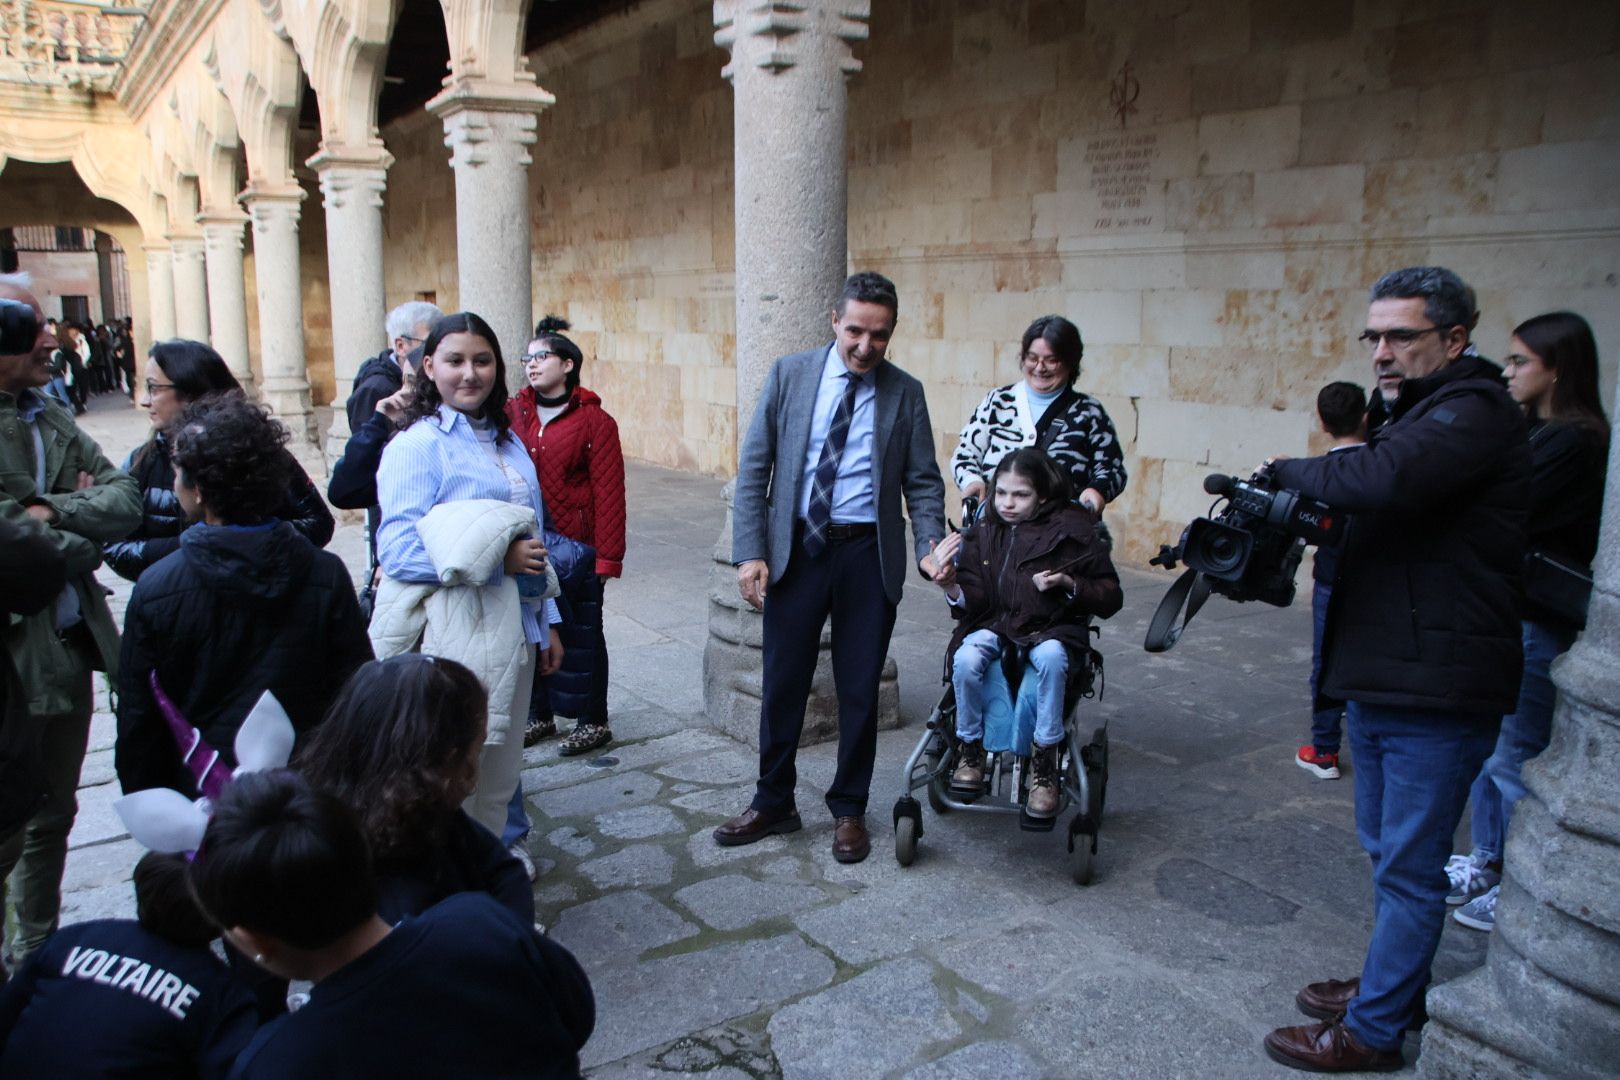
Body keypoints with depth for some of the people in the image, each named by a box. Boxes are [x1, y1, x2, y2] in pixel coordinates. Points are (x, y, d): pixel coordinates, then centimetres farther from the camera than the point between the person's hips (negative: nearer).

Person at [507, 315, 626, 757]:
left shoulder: (594, 420, -7)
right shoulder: (513, 413, 5)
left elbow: (609, 492, -9)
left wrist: (607, 555, -13)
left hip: (576, 550, -4)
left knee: (580, 635, 6)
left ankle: (593, 721, 21)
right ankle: (539, 715, 29)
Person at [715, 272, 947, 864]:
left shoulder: (905, 393, 2)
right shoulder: (789, 375, 0)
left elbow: (923, 482, 2)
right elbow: (754, 468, 0)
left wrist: (930, 547, -15)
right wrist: (750, 551, -8)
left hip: (868, 554, 0)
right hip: (795, 549, 0)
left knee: (859, 690, 9)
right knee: (782, 683, 9)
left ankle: (848, 810, 28)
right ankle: (773, 803, 28)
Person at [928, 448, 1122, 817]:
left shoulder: (1072, 531, -4)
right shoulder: (984, 532, 3)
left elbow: (1110, 598, 0)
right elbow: (975, 600, -4)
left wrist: (1069, 584, -18)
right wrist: (952, 587, -26)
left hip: (1051, 628, -2)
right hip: (995, 624, 2)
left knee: (1051, 658, -36)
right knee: (966, 659, -30)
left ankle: (1044, 767, -20)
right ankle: (971, 752, -6)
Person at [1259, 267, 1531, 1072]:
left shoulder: (1474, 413, -16)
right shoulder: (1417, 413, 17)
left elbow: (1382, 482, -34)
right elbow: (1369, 510, 14)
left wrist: (1290, 472, -17)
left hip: (1436, 691, -10)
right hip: (1381, 678, 10)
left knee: (1408, 866, 2)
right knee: (1386, 849, 22)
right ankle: (1393, 985, 38)